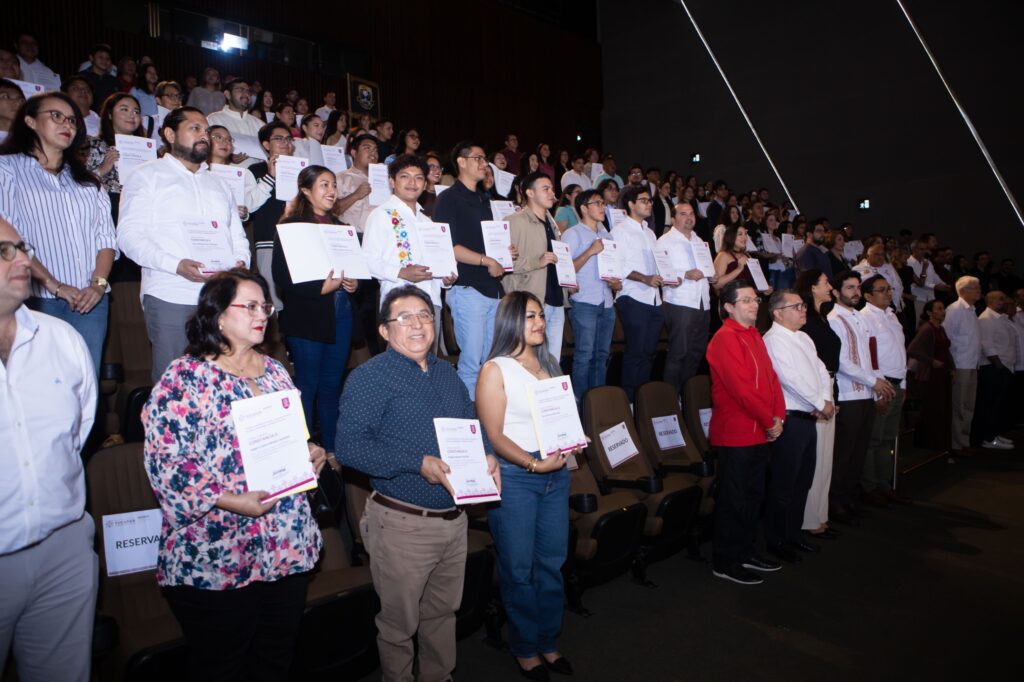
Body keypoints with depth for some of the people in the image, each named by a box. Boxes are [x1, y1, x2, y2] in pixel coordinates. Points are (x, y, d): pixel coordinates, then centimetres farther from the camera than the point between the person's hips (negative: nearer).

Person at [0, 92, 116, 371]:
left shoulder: (85, 178, 20)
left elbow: (106, 236, 11)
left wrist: (98, 283, -5)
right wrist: (56, 286, -14)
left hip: (90, 301, 4)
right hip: (38, 300, -3)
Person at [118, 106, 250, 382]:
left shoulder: (217, 184, 25)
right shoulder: (147, 176, 7)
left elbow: (237, 235, 23)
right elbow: (130, 236, -4)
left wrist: (241, 262, 0)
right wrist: (176, 265, -20)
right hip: (171, 298, -4)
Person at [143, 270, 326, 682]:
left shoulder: (275, 371, 10)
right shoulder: (184, 377, -10)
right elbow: (164, 462, -16)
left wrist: (311, 454, -1)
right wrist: (232, 501, -23)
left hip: (290, 549, 6)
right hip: (216, 559, -6)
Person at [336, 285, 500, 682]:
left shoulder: (447, 374, 11)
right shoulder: (369, 377, -12)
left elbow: (472, 424, 19)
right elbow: (349, 446, -22)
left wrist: (487, 455, -2)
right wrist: (419, 465, -27)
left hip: (454, 517, 7)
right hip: (403, 523, -6)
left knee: (443, 612, 23)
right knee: (399, 623, 12)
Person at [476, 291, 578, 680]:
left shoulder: (548, 364, 11)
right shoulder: (495, 370, -8)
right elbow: (493, 436, -12)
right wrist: (533, 463, -19)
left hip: (556, 473, 6)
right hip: (514, 476, -6)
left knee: (552, 562, 13)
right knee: (519, 567, 7)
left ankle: (548, 642, 31)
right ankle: (525, 648, 26)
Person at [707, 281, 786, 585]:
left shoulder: (754, 335, 14)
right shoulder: (725, 338, -16)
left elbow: (771, 377, 12)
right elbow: (741, 389, -21)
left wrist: (778, 416, 0)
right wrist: (769, 423, -14)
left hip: (761, 432, 9)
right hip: (736, 433, -9)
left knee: (754, 494, 18)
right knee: (733, 499, 1)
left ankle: (745, 551, 32)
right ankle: (725, 562, 13)